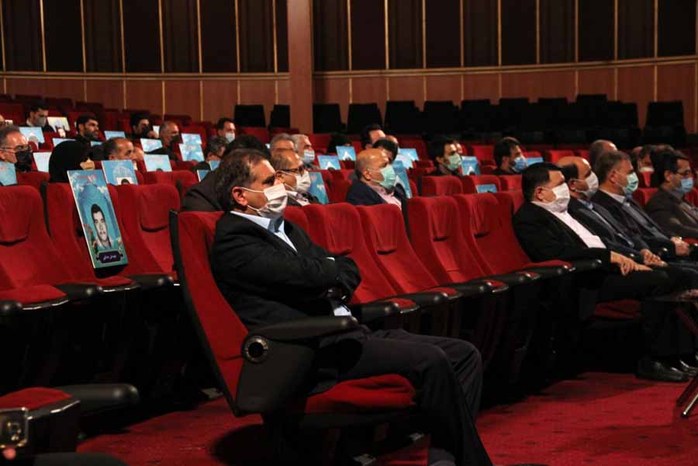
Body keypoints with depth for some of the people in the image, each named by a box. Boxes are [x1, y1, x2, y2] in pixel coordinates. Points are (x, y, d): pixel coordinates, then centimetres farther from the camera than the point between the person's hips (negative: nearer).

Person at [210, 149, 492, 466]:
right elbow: (308, 273, -19)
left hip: (346, 332, 10)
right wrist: (335, 268, 4)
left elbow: (349, 271, 19)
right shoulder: (232, 240, -7)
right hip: (312, 352, -10)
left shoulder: (284, 228, 22)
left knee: (464, 355, -1)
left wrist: (331, 282, -4)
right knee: (430, 361, -25)